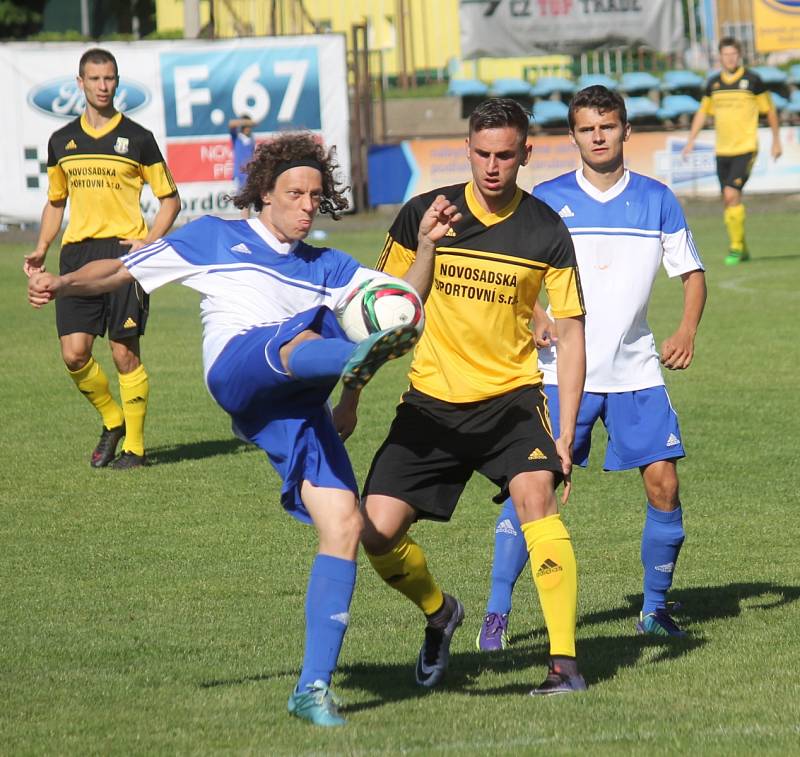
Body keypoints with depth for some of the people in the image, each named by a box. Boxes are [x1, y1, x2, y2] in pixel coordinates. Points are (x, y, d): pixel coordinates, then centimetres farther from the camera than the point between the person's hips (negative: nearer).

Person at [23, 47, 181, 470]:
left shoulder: (137, 139, 3)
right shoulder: (62, 141, 13)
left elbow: (170, 199, 7)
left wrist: (150, 241, -9)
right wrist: (41, 250, 9)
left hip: (124, 251, -3)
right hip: (77, 253, 3)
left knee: (124, 352, -5)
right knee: (74, 353, -6)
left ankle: (134, 446, 6)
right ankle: (112, 420, 18)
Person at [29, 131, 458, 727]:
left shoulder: (324, 266, 30)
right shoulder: (215, 239, 21)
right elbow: (121, 270, 18)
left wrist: (426, 245, 2)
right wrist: (63, 285, 0)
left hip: (298, 408, 4)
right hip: (236, 371, -4)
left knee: (345, 526, -11)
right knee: (304, 332, -37)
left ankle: (314, 687, -8)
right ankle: (354, 359, -76)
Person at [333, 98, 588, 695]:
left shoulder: (547, 232, -5)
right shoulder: (423, 215, -4)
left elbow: (572, 333, -2)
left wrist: (566, 432, -9)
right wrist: (350, 398, 4)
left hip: (511, 396, -2)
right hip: (431, 401, 2)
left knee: (535, 496, -28)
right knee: (378, 533, -9)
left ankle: (565, 661, -21)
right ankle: (439, 613, 23)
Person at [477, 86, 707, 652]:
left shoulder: (657, 200, 4)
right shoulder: (547, 200, 0)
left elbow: (692, 271, 9)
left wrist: (687, 330, -8)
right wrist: (536, 319, -13)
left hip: (636, 368, 2)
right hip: (563, 368, -1)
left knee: (664, 483, -5)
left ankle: (656, 607, 15)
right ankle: (497, 613, -1)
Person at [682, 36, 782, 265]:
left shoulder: (752, 80, -4)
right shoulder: (714, 83, 8)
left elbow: (770, 111, 5)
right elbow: (703, 113, 20)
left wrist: (776, 141, 6)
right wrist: (691, 141, 13)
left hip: (745, 149, -5)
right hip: (722, 151, 5)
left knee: (731, 195, -17)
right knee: (729, 201, 6)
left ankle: (737, 247, -8)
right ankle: (742, 249, 18)